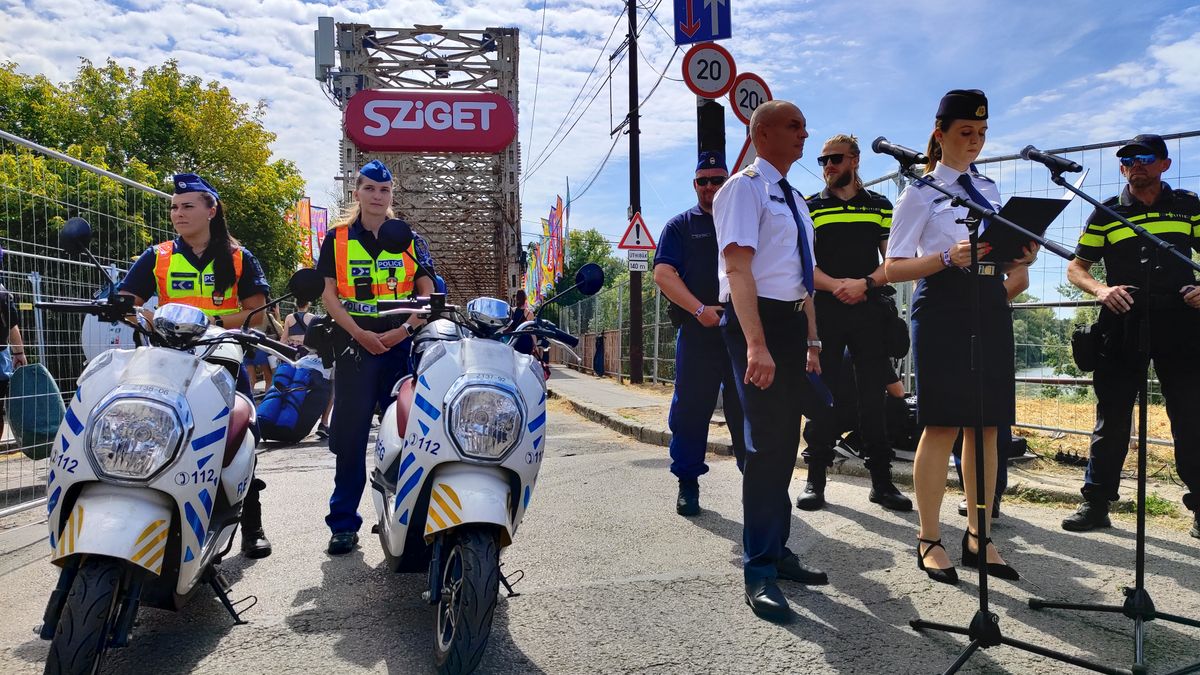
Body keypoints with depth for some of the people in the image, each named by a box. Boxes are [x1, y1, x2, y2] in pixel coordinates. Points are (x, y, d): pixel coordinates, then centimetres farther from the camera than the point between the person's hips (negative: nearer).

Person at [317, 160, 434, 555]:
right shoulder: (337, 238, 9)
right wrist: (359, 334, -12)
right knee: (349, 437, 1)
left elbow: (427, 291, 5)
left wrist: (406, 329, -12)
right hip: (354, 345, 0)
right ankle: (344, 523, 9)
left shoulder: (408, 239, 10)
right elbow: (328, 293, 3)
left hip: (401, 345, 1)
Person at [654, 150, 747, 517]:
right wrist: (700, 310, -13)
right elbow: (664, 273, -1)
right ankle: (687, 483, 12)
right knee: (690, 408, 0)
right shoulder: (680, 225, 10)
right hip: (697, 330, -1)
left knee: (747, 408, 6)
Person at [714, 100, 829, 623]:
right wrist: (756, 343, -28)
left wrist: (812, 340, 17)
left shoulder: (794, 199, 20)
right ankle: (759, 572, -1)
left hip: (791, 323, 9)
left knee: (786, 442, 13)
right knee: (767, 443, -10)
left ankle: (777, 550, 27)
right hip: (757, 320, -9)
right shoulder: (744, 188, -7)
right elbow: (738, 269, -19)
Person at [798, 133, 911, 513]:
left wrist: (865, 284, -11)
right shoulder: (810, 207, 9)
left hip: (870, 309, 1)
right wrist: (836, 285, -15)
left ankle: (881, 480, 9)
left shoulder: (880, 206, 13)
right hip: (825, 310, -1)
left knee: (874, 393, 2)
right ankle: (816, 478, 7)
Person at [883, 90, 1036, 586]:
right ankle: (929, 540, 6)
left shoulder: (989, 189, 17)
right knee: (942, 426, -5)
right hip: (943, 307, -6)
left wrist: (1022, 256, 1)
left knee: (986, 427, 7)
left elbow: (1000, 256, 23)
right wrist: (948, 257, -20)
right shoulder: (920, 193, 0)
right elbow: (894, 268, -6)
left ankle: (979, 536, 18)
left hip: (991, 307, 6)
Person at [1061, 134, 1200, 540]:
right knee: (1112, 417, 4)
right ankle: (1096, 503, 12)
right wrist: (1100, 290, -13)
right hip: (1123, 326, 0)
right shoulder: (1106, 214, 8)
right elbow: (1076, 268, 7)